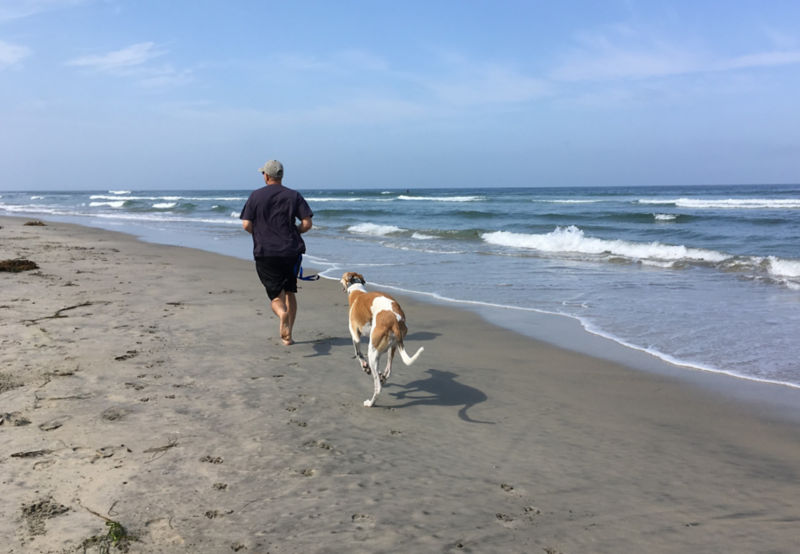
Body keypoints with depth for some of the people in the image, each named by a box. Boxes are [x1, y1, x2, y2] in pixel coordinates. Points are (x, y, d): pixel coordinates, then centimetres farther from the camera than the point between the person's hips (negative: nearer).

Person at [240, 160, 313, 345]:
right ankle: (287, 335, 15)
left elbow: (246, 225, -5)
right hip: (291, 252, 1)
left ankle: (282, 314, -32)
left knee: (276, 297, 3)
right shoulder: (294, 196, 3)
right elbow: (307, 223, -5)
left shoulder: (256, 196, 1)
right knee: (290, 292, 16)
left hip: (265, 252, -1)